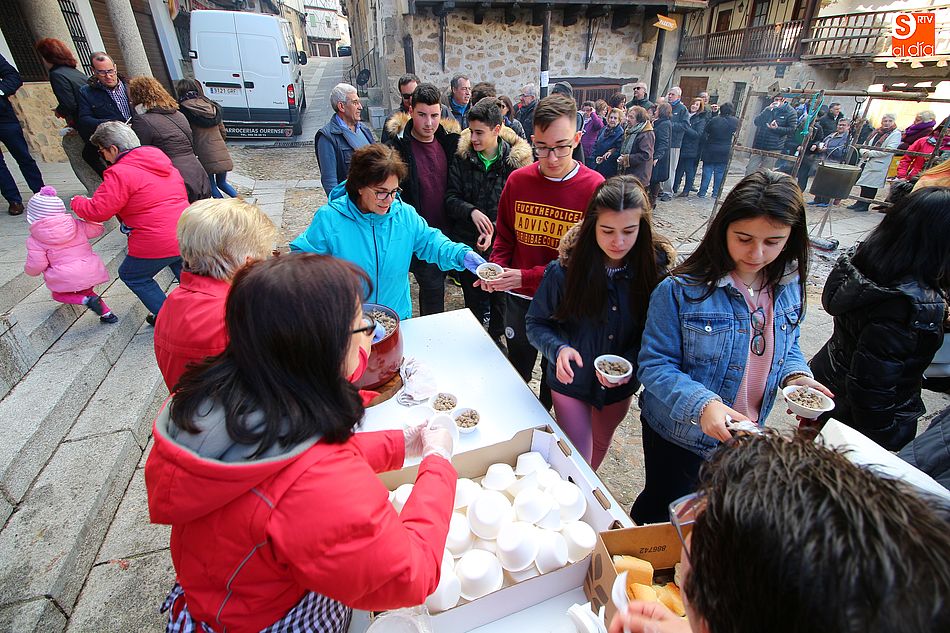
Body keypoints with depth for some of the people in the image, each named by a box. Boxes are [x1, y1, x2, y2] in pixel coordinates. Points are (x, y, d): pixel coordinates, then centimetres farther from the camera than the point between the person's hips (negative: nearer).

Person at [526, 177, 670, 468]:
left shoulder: (655, 267, -17)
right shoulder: (565, 269, -22)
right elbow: (535, 323, -12)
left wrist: (630, 363, -25)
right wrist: (559, 349, -32)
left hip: (620, 387, 3)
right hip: (572, 381, -3)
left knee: (600, 444, 29)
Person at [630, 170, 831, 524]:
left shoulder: (789, 285, -6)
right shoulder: (681, 290, -25)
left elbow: (788, 345, 9)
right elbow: (654, 365, -23)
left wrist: (795, 375, -12)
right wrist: (702, 404, -37)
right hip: (678, 435, -5)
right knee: (662, 511, 19)